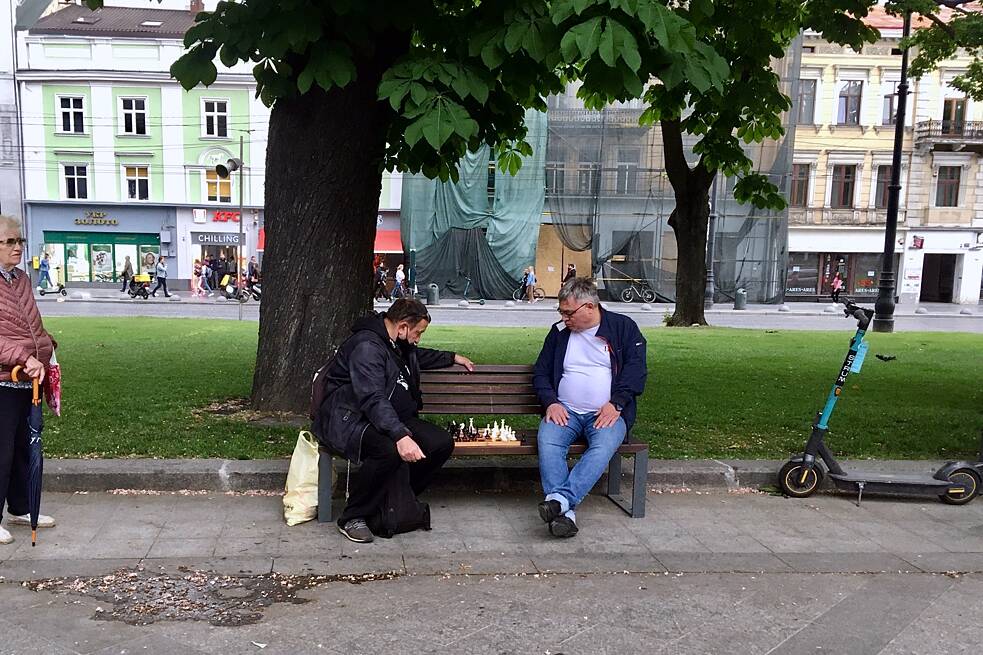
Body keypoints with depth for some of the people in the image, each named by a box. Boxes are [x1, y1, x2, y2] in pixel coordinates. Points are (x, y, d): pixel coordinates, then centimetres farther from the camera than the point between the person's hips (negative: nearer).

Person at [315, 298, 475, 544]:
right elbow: (372, 399, -32)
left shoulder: (399, 345, 12)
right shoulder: (366, 346, -20)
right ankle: (352, 518, -18)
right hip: (351, 420, -9)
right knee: (389, 450, -38)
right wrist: (401, 435, -42)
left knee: (442, 443, -10)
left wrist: (453, 358, 41)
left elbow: (419, 356, 39)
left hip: (392, 418, 9)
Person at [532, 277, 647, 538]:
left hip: (608, 413, -2)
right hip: (564, 411, 2)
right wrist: (551, 402, -2)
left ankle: (560, 498, -43)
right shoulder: (559, 332, 16)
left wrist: (616, 404, -13)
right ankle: (566, 511, -36)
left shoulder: (624, 327, 7)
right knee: (548, 442, -30)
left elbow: (636, 370, 0)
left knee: (603, 447, -35)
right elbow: (541, 372, 17)